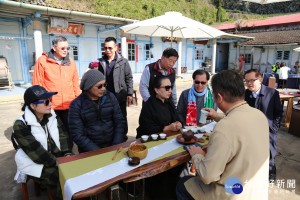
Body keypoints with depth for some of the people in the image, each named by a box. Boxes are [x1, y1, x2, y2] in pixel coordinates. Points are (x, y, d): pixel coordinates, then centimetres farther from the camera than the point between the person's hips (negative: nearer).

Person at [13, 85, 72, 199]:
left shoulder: (52, 116, 2)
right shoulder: (21, 126, -16)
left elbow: (63, 136, 1)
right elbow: (36, 152, -20)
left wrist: (67, 154, -13)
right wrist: (58, 163, -21)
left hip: (58, 158, 5)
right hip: (36, 164, -5)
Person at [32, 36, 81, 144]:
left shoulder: (71, 62, 9)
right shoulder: (42, 61, -2)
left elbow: (76, 83, 13)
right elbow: (37, 85, 0)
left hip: (69, 106, 3)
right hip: (50, 107, -3)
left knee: (68, 132, 13)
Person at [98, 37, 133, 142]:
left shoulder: (123, 61, -3)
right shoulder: (101, 62, 6)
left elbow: (129, 78, -2)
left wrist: (129, 94, -7)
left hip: (120, 96, -3)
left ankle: (123, 137, 26)